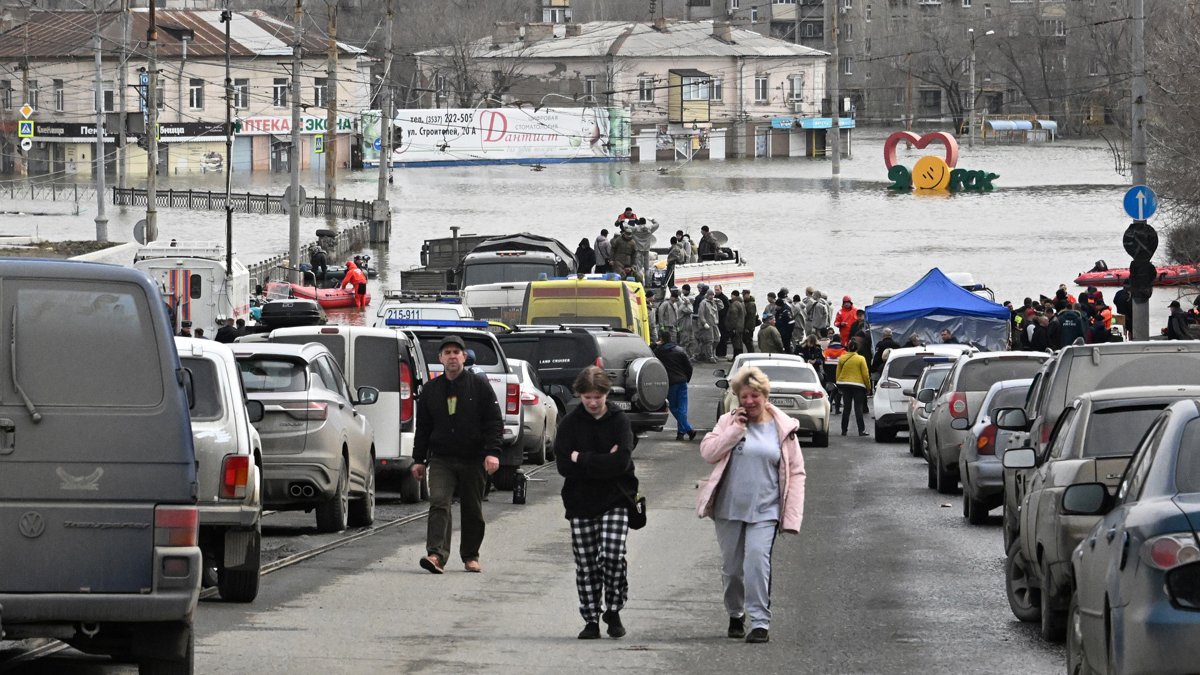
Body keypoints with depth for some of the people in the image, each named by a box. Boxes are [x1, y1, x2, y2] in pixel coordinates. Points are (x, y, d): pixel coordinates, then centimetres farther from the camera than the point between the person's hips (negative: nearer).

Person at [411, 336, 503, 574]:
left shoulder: (480, 386, 1)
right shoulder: (431, 390, 9)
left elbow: (494, 422, -2)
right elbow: (423, 427, 14)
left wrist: (492, 452, -13)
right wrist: (419, 460, 9)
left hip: (474, 460, -1)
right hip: (441, 459, 1)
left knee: (472, 510, 8)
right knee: (439, 503, -17)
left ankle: (470, 556, 22)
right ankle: (437, 554, -25)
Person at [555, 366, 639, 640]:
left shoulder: (619, 422, -2)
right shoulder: (570, 423, 1)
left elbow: (621, 462, -16)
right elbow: (564, 465, -9)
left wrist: (581, 459, -13)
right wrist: (603, 462, -14)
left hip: (615, 501, -2)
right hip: (580, 504, 2)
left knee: (612, 555, -16)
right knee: (586, 564, 3)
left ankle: (613, 612, 4)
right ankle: (591, 620, 15)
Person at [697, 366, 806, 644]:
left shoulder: (782, 428, 3)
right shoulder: (729, 422, 6)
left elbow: (796, 474, 4)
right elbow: (708, 452, -6)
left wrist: (792, 516, -4)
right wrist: (736, 429, -13)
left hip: (764, 511, -2)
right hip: (729, 507, 2)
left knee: (757, 561, -19)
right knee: (731, 567, 10)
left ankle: (760, 622, -16)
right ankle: (735, 616, 32)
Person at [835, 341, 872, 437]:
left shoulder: (842, 358, 1)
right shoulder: (861, 359, -7)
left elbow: (837, 374, 4)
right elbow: (865, 375, -7)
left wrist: (838, 385, 15)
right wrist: (868, 387, 3)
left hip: (844, 384, 3)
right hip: (858, 385, -3)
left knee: (846, 408, 8)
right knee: (858, 409, -1)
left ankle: (844, 430, 9)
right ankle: (861, 430, -5)